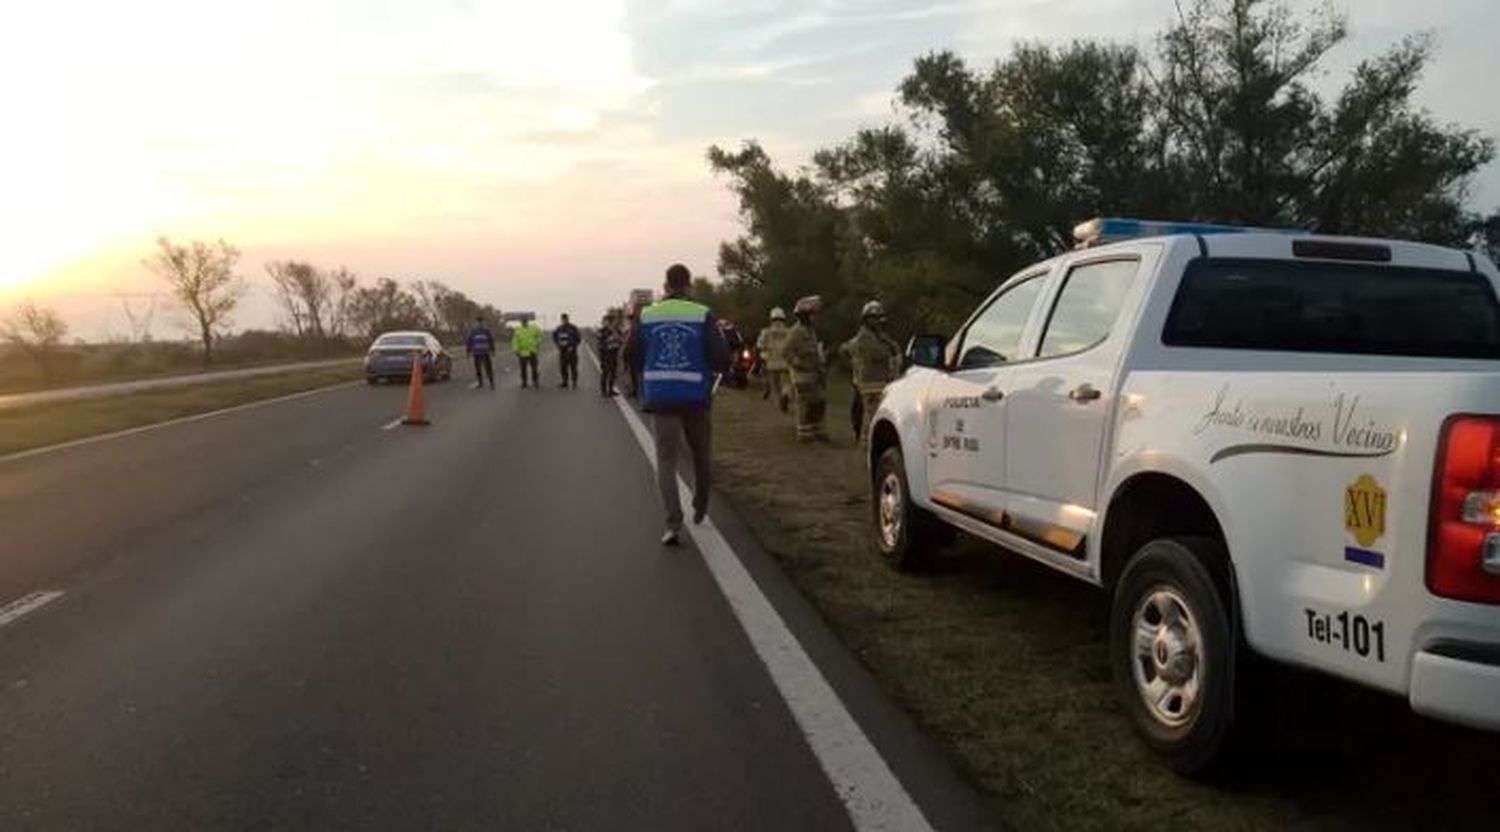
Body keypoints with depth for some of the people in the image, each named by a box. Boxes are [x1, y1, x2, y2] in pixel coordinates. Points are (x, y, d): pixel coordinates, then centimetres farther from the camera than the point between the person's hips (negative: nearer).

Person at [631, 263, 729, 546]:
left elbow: (633, 352, 4)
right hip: (696, 396, 0)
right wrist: (715, 367, 11)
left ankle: (673, 523, -13)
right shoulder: (702, 315, -8)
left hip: (660, 397, 1)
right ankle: (700, 509, 35)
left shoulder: (647, 315, -2)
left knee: (666, 460, 2)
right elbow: (721, 358, -12)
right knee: (700, 455, 20)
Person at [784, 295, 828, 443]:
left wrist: (820, 367, 15)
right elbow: (786, 351, -21)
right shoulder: (796, 331, -14)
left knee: (818, 403, 10)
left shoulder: (810, 330, 15)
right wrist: (800, 365, -23)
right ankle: (804, 434, 3)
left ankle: (817, 432, 17)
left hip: (813, 373, 9)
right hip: (802, 374, -9)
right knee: (805, 405, -4)